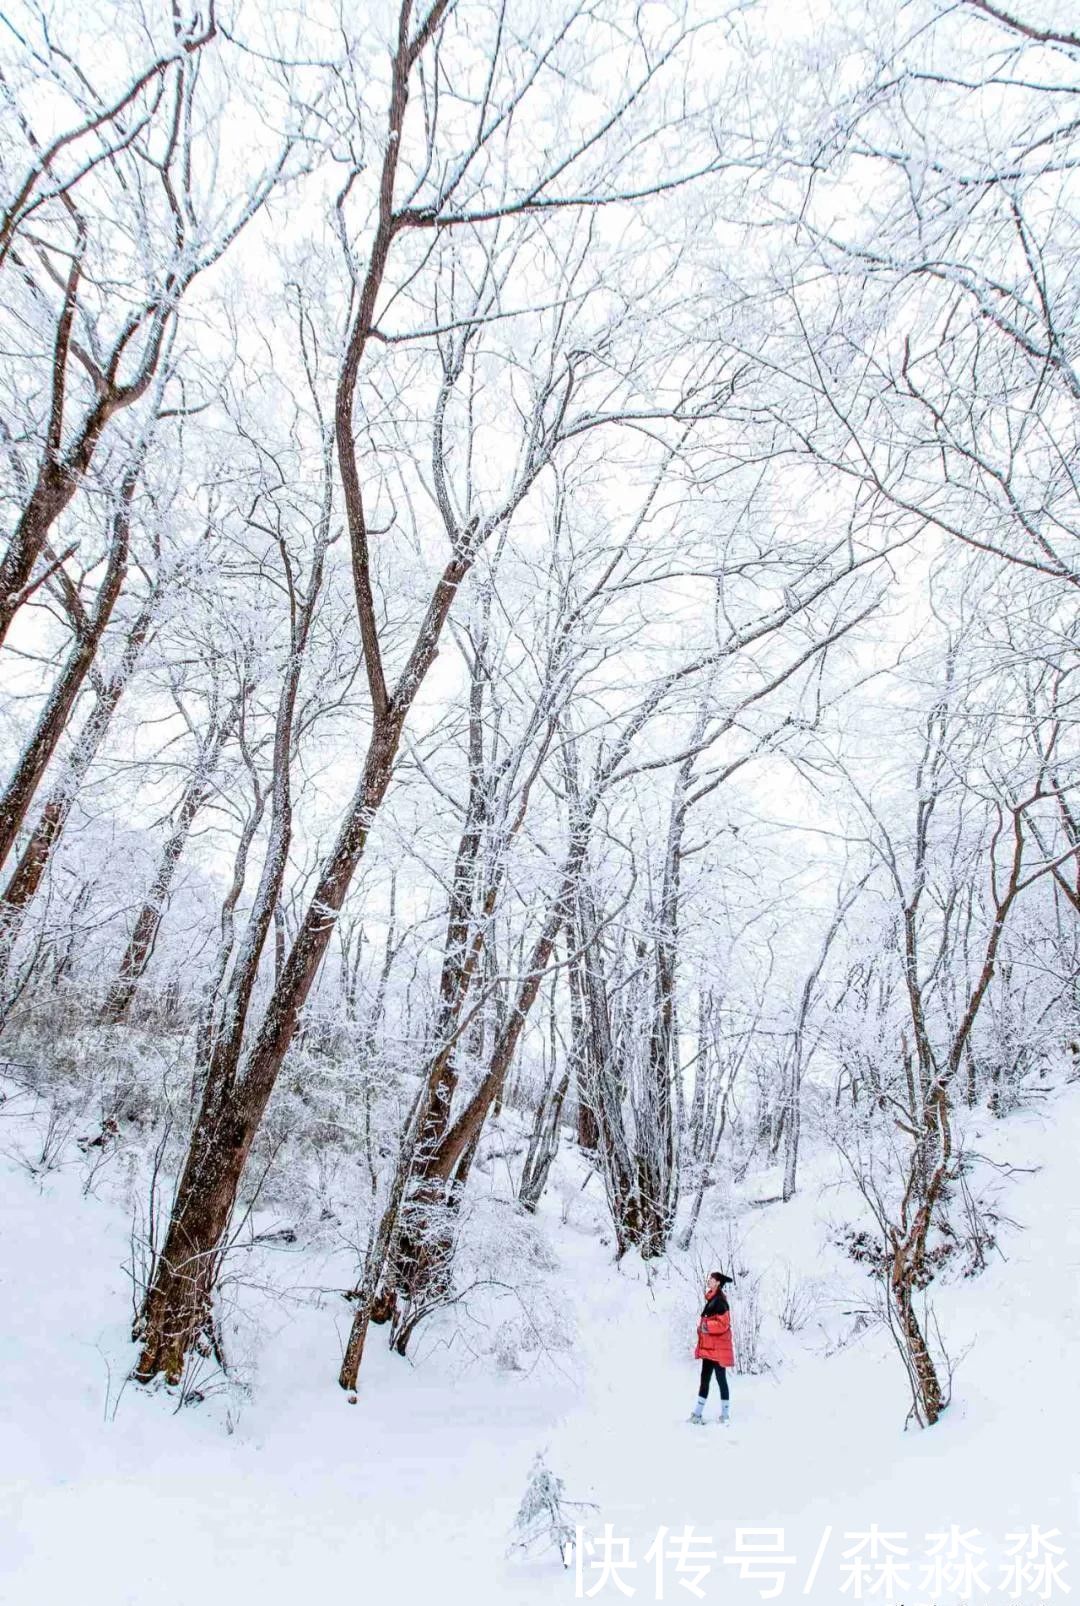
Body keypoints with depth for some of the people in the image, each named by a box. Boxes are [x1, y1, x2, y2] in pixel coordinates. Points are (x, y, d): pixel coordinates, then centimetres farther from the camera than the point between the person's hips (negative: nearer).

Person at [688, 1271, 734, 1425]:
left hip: (717, 1348, -9)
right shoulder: (712, 1299, 13)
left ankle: (725, 1414, 9)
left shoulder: (719, 1301, -16)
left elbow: (723, 1324, -22)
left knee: (721, 1379, 0)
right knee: (704, 1378, 11)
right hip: (709, 1347, 9)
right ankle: (698, 1413, 15)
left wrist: (706, 1325, -21)